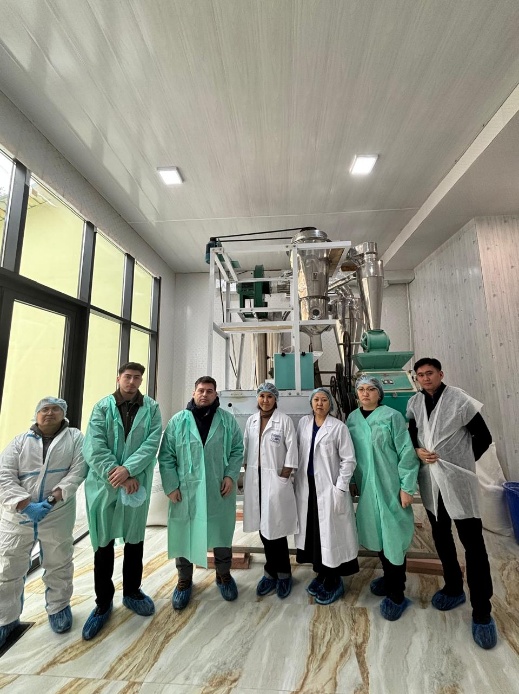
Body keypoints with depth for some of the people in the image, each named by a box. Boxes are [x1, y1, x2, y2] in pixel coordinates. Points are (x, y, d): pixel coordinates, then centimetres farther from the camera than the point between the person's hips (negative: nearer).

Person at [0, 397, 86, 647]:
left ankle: (58, 607, 38)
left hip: (58, 516, -1)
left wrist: (53, 498, -19)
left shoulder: (74, 437, -1)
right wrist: (26, 505, -17)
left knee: (59, 565, 14)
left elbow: (78, 470, -9)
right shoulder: (20, 441, 4)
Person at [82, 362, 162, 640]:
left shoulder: (151, 408, -2)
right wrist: (117, 475, -18)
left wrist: (128, 470, -21)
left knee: (134, 542, 17)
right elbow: (94, 446, -11)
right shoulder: (102, 407, -3)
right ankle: (103, 602, 34)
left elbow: (152, 443, -10)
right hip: (104, 485, 0)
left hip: (137, 485, 1)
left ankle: (131, 592, 39)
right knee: (103, 544, 12)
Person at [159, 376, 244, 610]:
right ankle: (184, 580, 40)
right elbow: (166, 456, -2)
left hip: (219, 491, 1)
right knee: (184, 535, 15)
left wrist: (231, 475, -9)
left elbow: (237, 450, 2)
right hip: (185, 491, 0)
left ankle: (224, 575, 43)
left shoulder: (227, 420, -1)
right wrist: (171, 486, -7)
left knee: (222, 534, 17)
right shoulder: (178, 421, -3)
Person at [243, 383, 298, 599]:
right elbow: (246, 448, 10)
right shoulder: (251, 420, 5)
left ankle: (283, 574, 27)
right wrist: (247, 471, 5)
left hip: (275, 479, -4)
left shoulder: (284, 420, -9)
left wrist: (283, 478, -11)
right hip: (255, 478, 4)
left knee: (276, 527, 5)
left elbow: (292, 451, -10)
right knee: (263, 526, 14)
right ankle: (271, 572, 32)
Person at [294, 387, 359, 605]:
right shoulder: (303, 423, 3)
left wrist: (340, 488, -13)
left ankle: (334, 583, 28)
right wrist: (296, 480, 6)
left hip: (329, 487, -4)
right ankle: (321, 575, 37)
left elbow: (349, 460, -9)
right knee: (312, 532, 15)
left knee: (331, 534, 6)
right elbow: (298, 452, 8)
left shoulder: (338, 427, -10)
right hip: (306, 486, 4)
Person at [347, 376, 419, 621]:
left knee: (393, 536, 5)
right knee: (376, 533, 17)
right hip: (366, 487, 4)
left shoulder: (392, 416, -11)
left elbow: (406, 452, -11)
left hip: (390, 486, -4)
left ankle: (396, 594, 24)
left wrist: (406, 487, -12)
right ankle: (388, 577, 40)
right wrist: (351, 480, 8)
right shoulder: (352, 419, 2)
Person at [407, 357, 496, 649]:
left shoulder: (460, 399, -12)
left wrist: (461, 463, -1)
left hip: (458, 481, -4)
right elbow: (411, 433, 10)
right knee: (441, 537, 19)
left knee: (473, 544, 2)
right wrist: (417, 450, -9)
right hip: (430, 481, 5)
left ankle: (482, 611, 19)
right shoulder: (414, 403, 0)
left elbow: (484, 437, -5)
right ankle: (454, 587, 39)